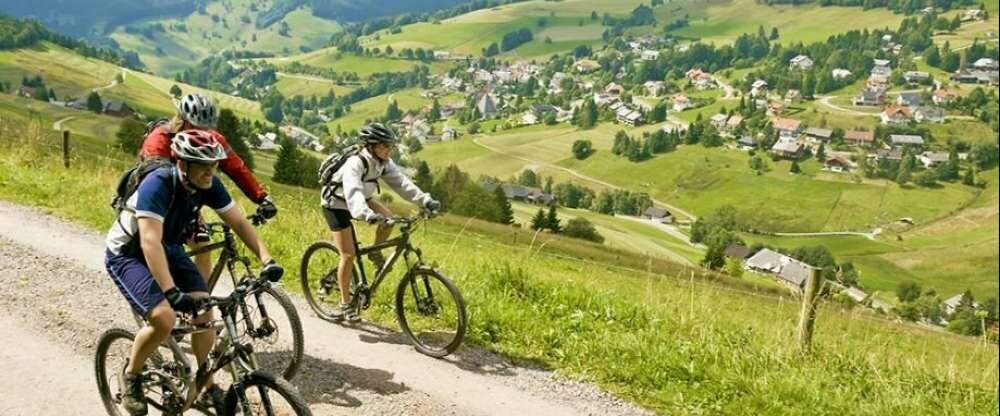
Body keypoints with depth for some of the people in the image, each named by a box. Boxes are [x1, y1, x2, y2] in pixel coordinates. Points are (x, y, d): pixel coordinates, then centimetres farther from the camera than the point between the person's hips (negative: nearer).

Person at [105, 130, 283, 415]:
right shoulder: (157, 185, -34)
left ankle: (207, 386, 7)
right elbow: (150, 242, -43)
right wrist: (172, 292, -53)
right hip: (127, 254, -6)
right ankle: (131, 375, 4)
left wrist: (266, 260, -23)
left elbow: (240, 222, -9)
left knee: (205, 310, -11)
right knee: (164, 318, -25)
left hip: (169, 248, 6)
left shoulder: (208, 185, -15)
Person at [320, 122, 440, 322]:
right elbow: (353, 192, -49)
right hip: (336, 205, -7)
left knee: (388, 218, -19)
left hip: (362, 200, 7)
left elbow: (401, 182, -19)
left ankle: (375, 253, 7)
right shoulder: (355, 163, -34)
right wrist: (367, 214, -67)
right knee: (349, 254, -10)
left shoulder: (383, 163, -12)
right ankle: (344, 304, 4)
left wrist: (425, 200, -32)